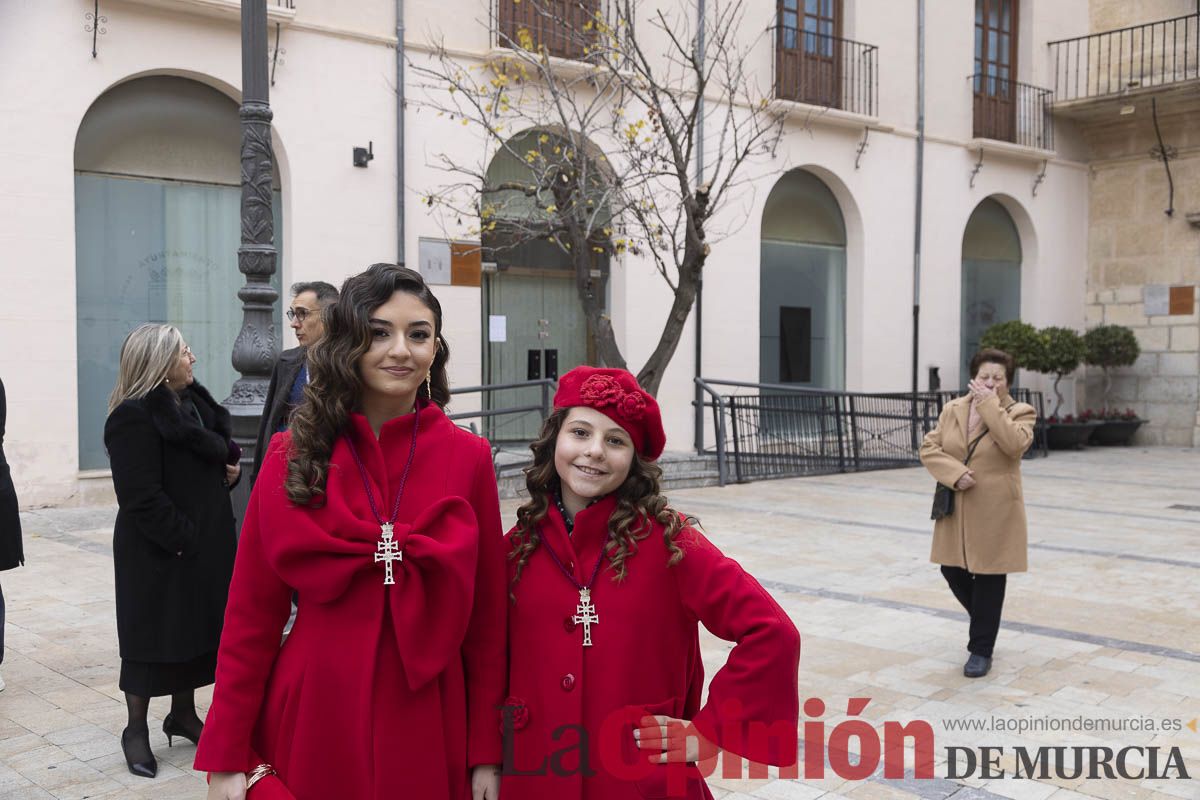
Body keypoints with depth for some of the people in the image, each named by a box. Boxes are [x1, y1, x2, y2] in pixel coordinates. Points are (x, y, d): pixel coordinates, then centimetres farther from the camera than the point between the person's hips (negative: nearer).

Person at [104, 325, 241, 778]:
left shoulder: (194, 402, 10)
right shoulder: (134, 417, -17)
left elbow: (219, 453, 23)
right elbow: (142, 496, -22)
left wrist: (231, 469, 1)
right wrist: (182, 538, -21)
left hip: (205, 541, 8)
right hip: (157, 551, -8)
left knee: (195, 630, 15)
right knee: (153, 636, 3)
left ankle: (183, 714, 30)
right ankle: (137, 730, 17)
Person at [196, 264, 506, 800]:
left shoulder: (468, 457, -3)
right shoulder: (293, 457, -4)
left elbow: (486, 614, 0)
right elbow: (252, 613, -1)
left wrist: (487, 752, 0)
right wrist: (227, 756, -2)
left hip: (426, 729, 0)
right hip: (314, 721, 0)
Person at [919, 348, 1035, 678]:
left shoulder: (1020, 412, -5)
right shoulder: (952, 409, 6)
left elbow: (1015, 444, -25)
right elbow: (929, 448, 0)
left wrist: (990, 404, -21)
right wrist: (955, 473, -17)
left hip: (995, 512, -4)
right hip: (955, 509, 4)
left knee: (989, 580, 3)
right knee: (953, 571, 10)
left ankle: (981, 650, 17)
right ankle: (984, 622, 39)